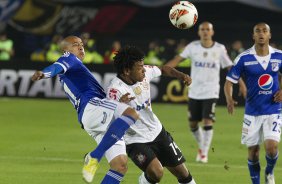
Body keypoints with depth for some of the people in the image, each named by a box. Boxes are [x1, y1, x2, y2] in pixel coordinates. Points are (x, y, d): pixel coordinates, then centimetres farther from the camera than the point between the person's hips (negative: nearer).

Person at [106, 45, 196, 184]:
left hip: (157, 132, 6)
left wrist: (181, 76, -4)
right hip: (135, 140, -6)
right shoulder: (115, 89, -27)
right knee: (156, 172, -27)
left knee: (182, 173, 8)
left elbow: (164, 69, 13)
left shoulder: (145, 72, -8)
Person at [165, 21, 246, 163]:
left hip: (211, 93, -2)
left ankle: (204, 153, -3)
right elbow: (177, 60, -3)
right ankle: (201, 146, 33)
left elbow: (230, 68, 2)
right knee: (193, 124, 6)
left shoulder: (220, 49, -2)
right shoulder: (193, 47, 0)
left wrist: (241, 84, -6)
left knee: (207, 122, -14)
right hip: (194, 92, 2)